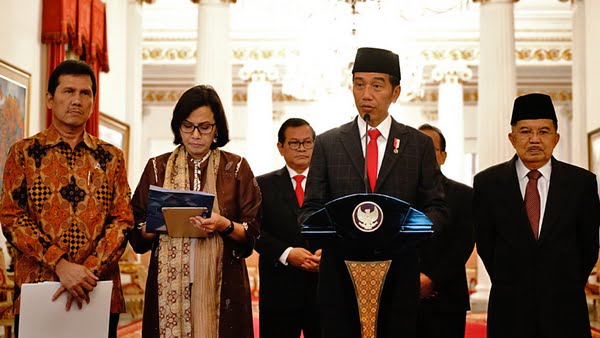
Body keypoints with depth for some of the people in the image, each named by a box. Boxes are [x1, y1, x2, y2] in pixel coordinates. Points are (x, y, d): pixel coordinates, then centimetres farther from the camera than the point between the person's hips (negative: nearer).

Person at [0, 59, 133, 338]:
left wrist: (88, 272, -13)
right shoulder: (23, 153, 5)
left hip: (100, 293, 2)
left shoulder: (111, 157, 10)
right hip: (36, 290, -1)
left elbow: (122, 220, 2)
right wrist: (61, 265, -16)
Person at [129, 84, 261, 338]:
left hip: (222, 284, -1)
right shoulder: (157, 168, 8)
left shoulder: (236, 168, 4)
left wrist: (224, 226, -17)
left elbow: (251, 234, 1)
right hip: (168, 285, 1)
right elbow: (137, 233, 7)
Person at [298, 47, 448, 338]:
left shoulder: (419, 144, 7)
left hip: (398, 278, 0)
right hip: (340, 276, 0)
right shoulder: (327, 144, 7)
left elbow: (436, 208, 6)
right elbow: (309, 209, 6)